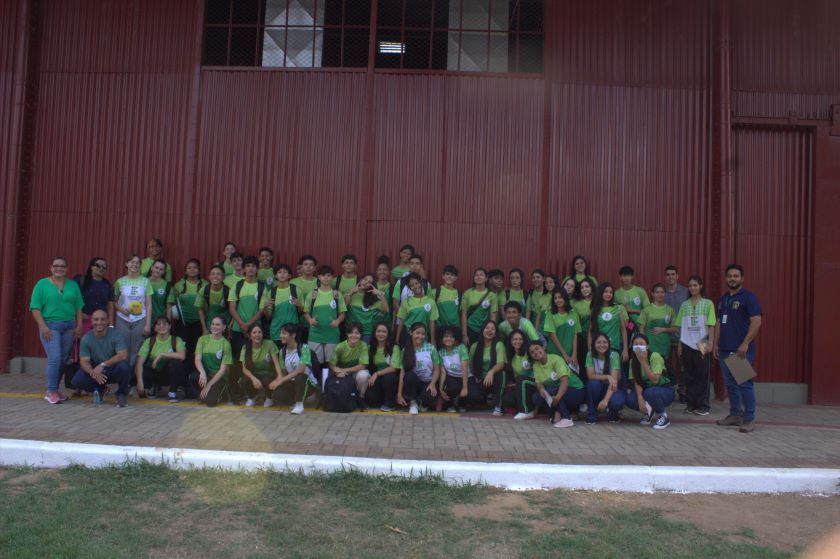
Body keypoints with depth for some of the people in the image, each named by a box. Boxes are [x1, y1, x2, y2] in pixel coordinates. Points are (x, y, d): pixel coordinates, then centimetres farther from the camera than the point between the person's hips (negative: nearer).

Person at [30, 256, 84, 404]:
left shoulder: (73, 285, 12)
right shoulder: (42, 284, 1)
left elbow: (78, 308, 12)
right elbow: (35, 308, -3)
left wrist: (79, 325, 2)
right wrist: (43, 326, -12)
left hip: (69, 327, 4)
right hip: (50, 326, -4)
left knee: (63, 360, 5)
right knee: (54, 358, -14)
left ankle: (53, 389, 17)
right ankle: (52, 392, -6)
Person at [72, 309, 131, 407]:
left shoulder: (115, 335, -13)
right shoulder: (86, 339, -5)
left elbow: (123, 355, -22)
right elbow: (84, 362, -10)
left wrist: (103, 365, -30)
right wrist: (92, 372, -32)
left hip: (114, 371, -2)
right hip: (95, 371, 2)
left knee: (124, 367, -35)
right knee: (77, 381, -25)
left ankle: (122, 394, -4)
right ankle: (98, 391, 10)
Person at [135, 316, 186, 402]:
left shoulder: (176, 340, -10)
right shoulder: (149, 341, -6)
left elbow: (182, 356, -30)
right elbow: (140, 362, -15)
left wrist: (162, 354, -29)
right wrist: (140, 382, -29)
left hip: (171, 375, -2)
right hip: (154, 374, 2)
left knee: (175, 362, -32)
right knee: (140, 370, -27)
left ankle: (173, 392, -11)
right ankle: (152, 387, 9)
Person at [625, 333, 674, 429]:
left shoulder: (655, 356, -21)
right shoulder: (633, 360, -5)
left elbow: (655, 380, -29)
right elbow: (637, 382, -10)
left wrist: (643, 361, -33)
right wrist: (640, 398, -28)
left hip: (665, 391, -4)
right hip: (647, 389, 4)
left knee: (650, 392, -37)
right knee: (630, 400, -24)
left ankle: (663, 416, -9)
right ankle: (648, 411, 8)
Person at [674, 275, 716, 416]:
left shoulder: (708, 304, 1)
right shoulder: (684, 305, 9)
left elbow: (711, 326, -2)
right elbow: (681, 326, 10)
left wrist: (710, 343, -9)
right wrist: (680, 345, 6)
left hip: (701, 345, -2)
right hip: (687, 344, 3)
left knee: (702, 375, 0)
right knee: (689, 375, 6)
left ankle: (702, 405, 6)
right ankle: (690, 404, 13)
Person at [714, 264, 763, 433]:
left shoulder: (748, 297, -5)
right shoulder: (723, 299, 17)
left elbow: (756, 321, -13)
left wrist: (745, 344, -18)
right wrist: (716, 343, 13)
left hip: (741, 350, -7)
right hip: (725, 349, 7)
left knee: (744, 384, -6)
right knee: (730, 384, 11)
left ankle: (749, 419, 0)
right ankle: (735, 414, 20)